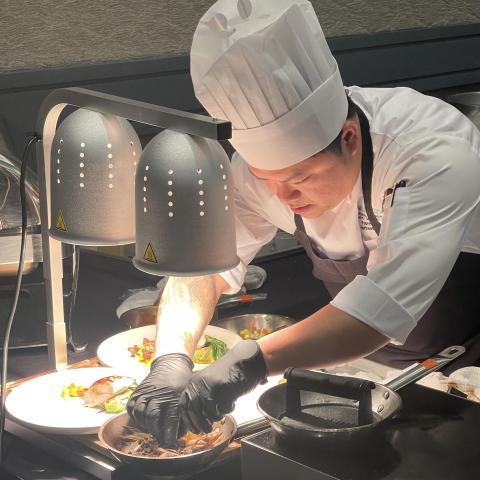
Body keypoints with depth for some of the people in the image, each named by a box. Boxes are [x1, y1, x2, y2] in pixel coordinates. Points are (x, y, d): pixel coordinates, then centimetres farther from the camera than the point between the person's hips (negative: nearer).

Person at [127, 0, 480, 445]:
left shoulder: (437, 154, -36)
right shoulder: (266, 157, -19)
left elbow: (389, 301, -47)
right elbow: (202, 261, -20)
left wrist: (249, 364, -57)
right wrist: (171, 359, -39)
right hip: (364, 356, 4)